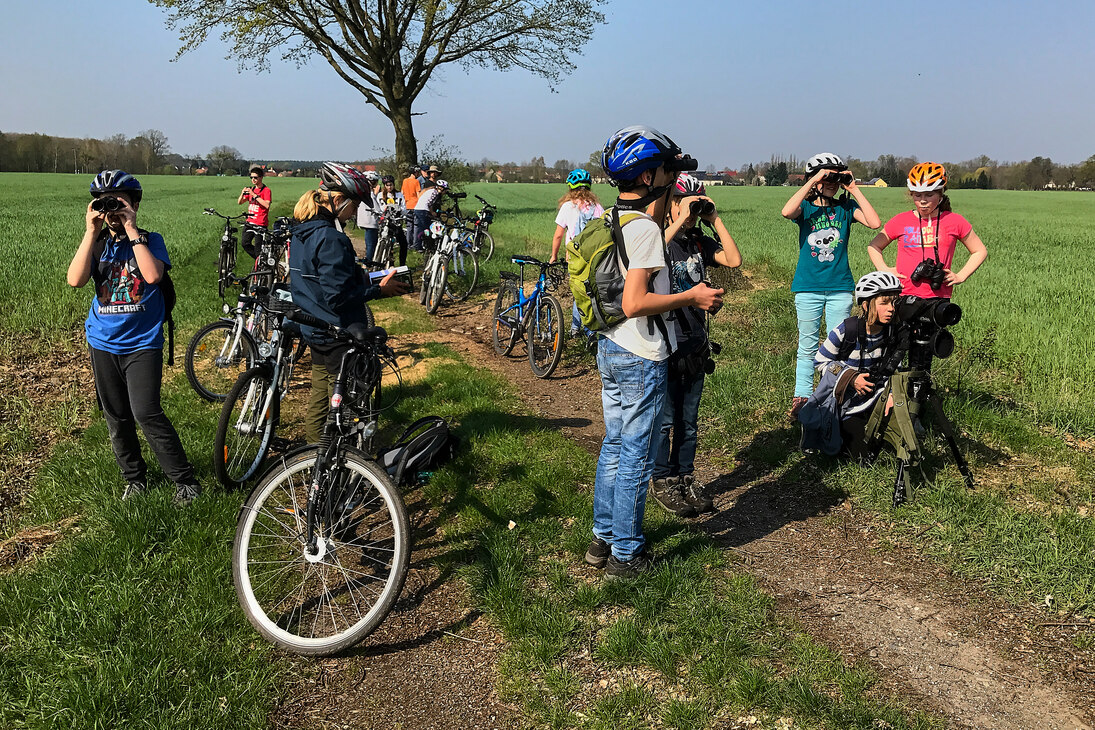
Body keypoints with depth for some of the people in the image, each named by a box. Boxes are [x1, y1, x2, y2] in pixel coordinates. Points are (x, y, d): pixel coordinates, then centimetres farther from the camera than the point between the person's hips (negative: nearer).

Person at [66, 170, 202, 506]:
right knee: (116, 417, 12)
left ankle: (185, 480, -4)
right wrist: (92, 232, -15)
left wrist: (131, 230, -20)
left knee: (146, 413, -15)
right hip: (103, 343, 4)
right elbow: (75, 279, -13)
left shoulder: (150, 240, -3)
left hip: (143, 343, -4)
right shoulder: (97, 242, 5)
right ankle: (134, 478, 29)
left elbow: (152, 275, -24)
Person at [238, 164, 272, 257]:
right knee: (244, 243, 1)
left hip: (260, 223, -7)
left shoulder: (266, 190, -6)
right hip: (249, 222, 7)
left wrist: (255, 195, -24)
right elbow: (239, 202, 13)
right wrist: (243, 193, -7)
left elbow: (267, 205, -23)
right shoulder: (251, 189, 14)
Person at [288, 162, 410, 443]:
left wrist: (358, 273, 11)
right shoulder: (331, 239, -24)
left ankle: (314, 444, 35)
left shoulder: (301, 232, 7)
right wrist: (380, 289, -17)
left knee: (320, 393, 22)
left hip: (313, 331, 10)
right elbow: (338, 296, -27)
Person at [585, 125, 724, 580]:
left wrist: (666, 193, 20)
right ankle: (625, 556, 14)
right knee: (636, 458, 2)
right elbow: (635, 303, -27)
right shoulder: (644, 228, -20)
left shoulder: (610, 220, 8)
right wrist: (692, 297, -15)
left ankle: (603, 538, 30)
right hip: (641, 359, -9)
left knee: (614, 448, 18)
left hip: (610, 350, 9)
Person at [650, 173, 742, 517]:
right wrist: (679, 221, -27)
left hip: (695, 343, 5)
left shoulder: (700, 242, 8)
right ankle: (663, 482, 18)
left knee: (689, 419, 14)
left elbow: (734, 260, -5)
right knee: (665, 419, 3)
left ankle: (685, 478, 27)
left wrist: (715, 220, -6)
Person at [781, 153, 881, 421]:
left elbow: (875, 222, -13)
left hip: (840, 287, 2)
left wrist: (854, 189, -10)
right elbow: (787, 212, -25)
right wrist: (812, 182, -19)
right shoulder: (806, 206, 0)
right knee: (807, 347, 6)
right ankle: (801, 398, 14)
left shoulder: (846, 207, 4)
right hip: (808, 287, -1)